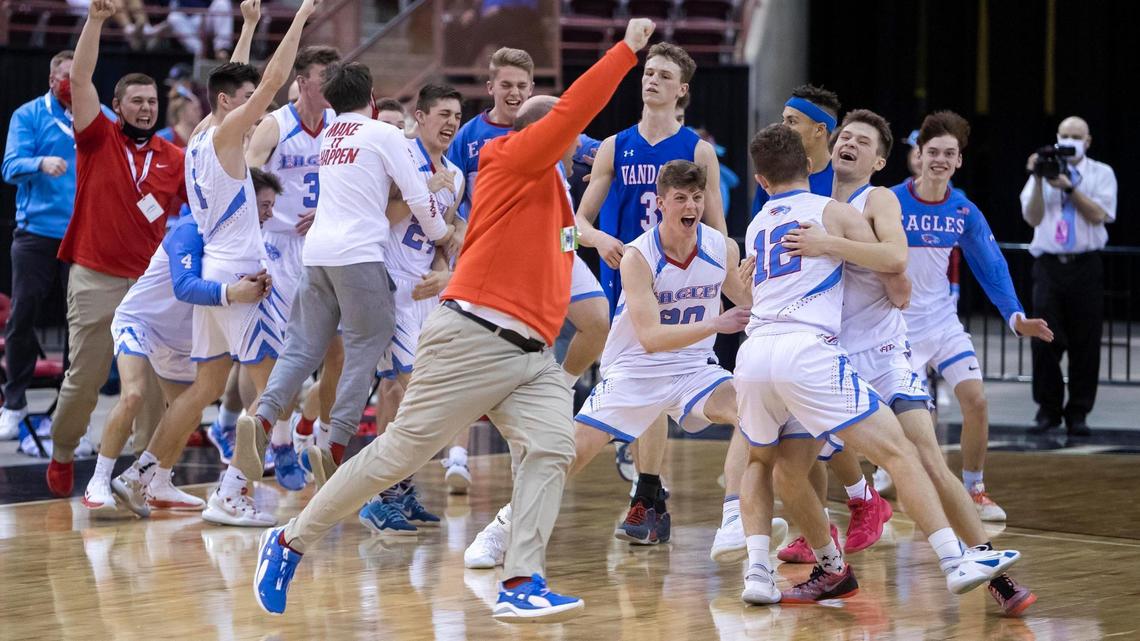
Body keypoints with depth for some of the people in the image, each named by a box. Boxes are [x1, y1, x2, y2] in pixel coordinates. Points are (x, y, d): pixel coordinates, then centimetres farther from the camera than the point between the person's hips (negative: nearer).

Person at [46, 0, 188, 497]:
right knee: (83, 378, 1)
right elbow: (80, 79, -8)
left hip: (152, 283, 2)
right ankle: (61, 455, 21)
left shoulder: (173, 158, 8)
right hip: (95, 280, -2)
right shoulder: (98, 139, 1)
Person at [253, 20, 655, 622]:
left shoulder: (549, 188, 23)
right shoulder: (513, 160, -2)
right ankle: (291, 541, 9)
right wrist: (627, 49, -10)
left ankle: (520, 584, -21)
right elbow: (572, 110, -12)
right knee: (400, 450, -4)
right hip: (474, 339, -8)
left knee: (552, 447, -15)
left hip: (532, 355, 8)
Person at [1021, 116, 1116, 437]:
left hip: (1085, 266, -1)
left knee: (1085, 343, -1)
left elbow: (1098, 214, -6)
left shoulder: (1101, 174, 7)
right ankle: (1048, 410, 7)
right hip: (1049, 265, 1)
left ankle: (1078, 413, 6)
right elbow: (1032, 217, 0)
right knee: (1045, 340, -5)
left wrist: (1069, 187, -15)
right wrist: (1038, 181, -11)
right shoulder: (1043, 171, 10)